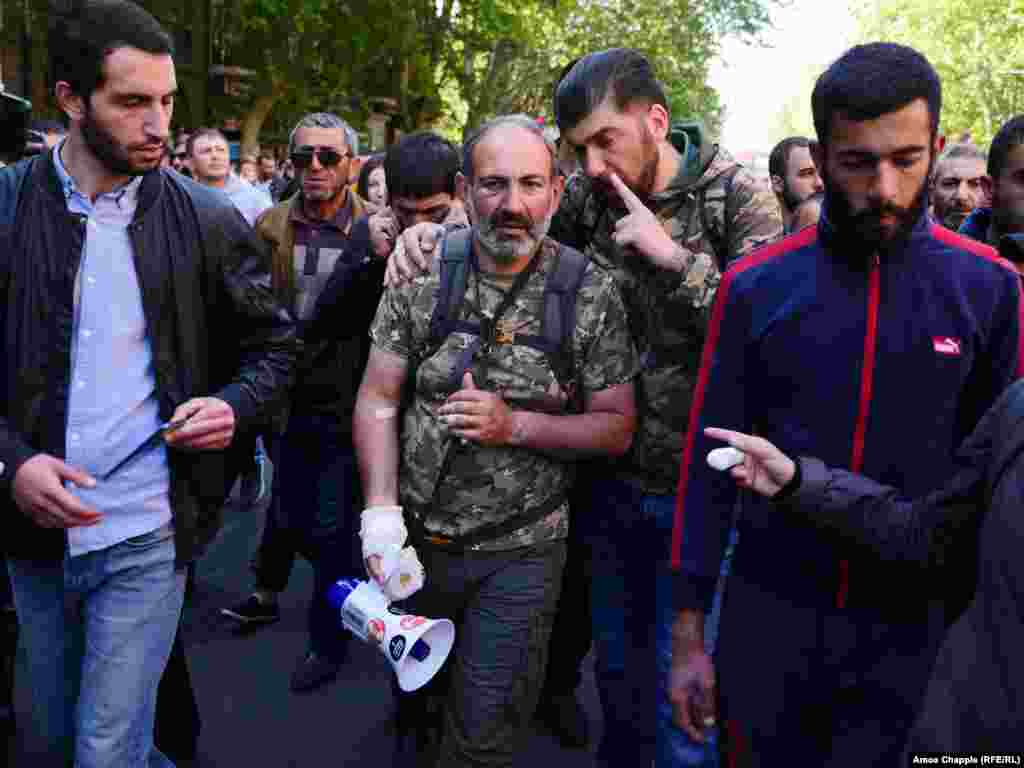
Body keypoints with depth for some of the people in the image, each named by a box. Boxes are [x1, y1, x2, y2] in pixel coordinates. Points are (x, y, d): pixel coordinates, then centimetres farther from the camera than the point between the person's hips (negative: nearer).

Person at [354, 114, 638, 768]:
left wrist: (515, 425, -21)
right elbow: (378, 398, -4)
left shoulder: (591, 292, -11)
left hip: (519, 550, -2)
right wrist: (381, 508, -16)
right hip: (414, 539, 3)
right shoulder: (423, 273, -6)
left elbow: (616, 429, -6)